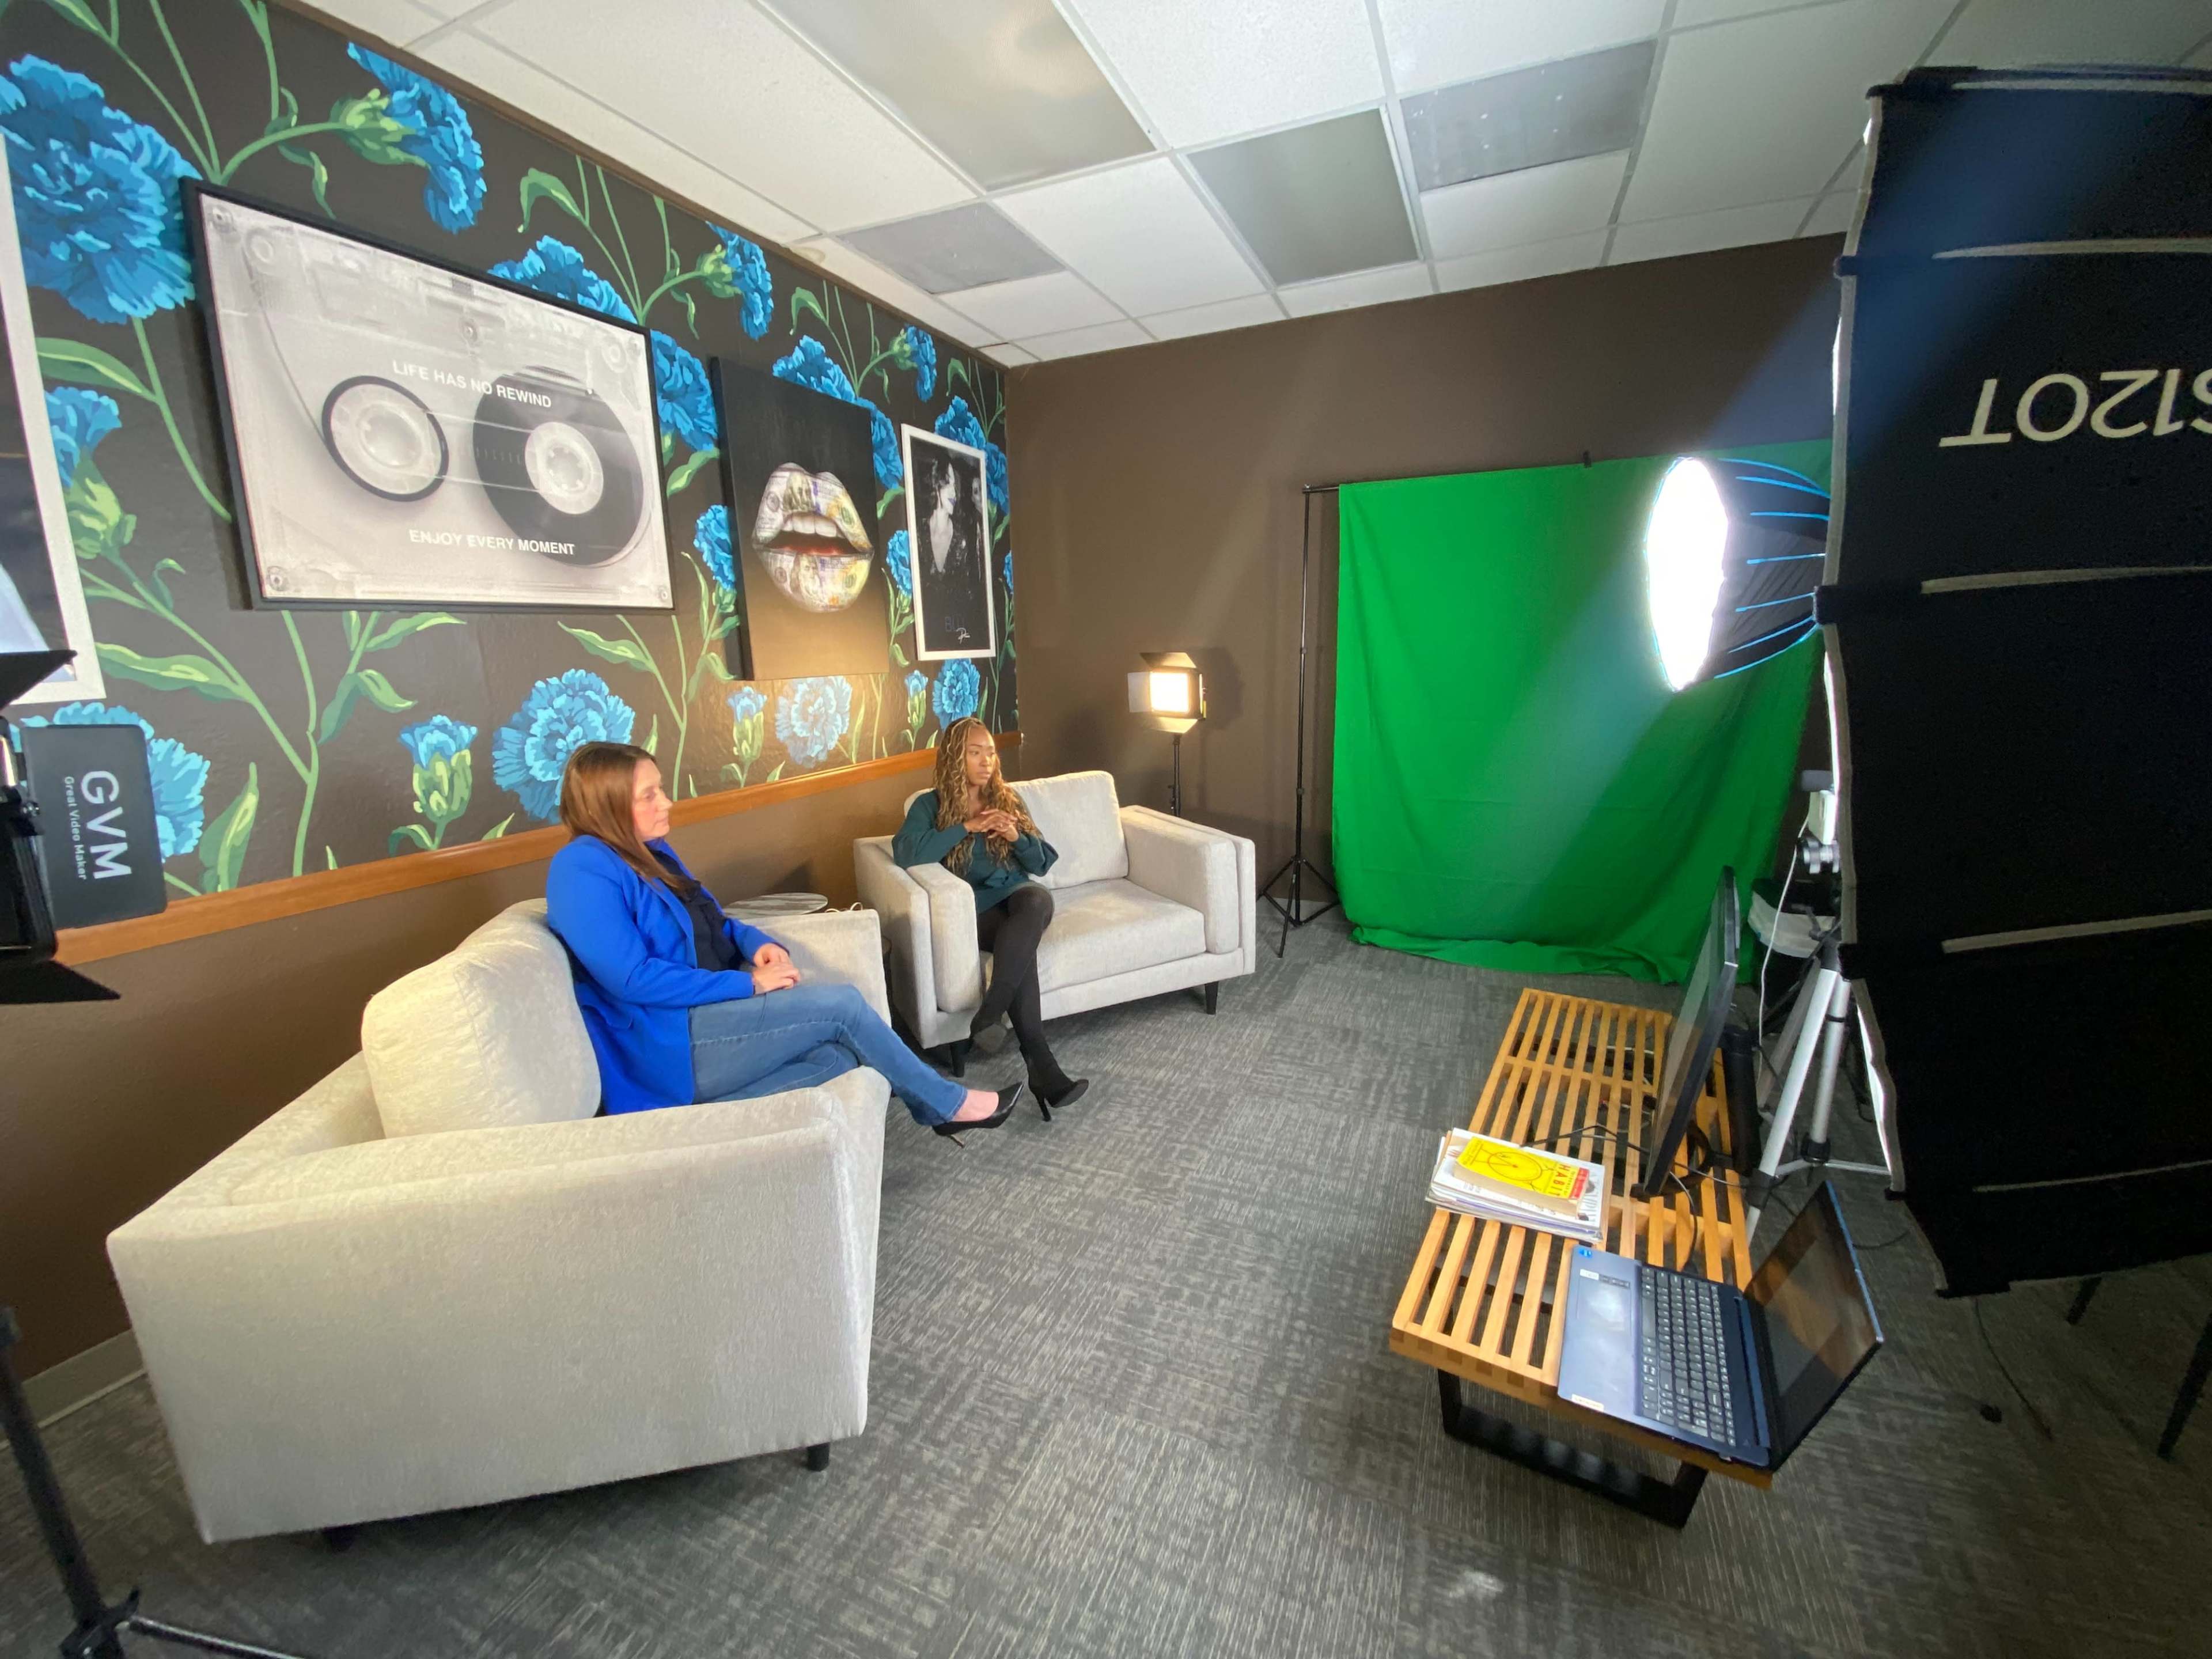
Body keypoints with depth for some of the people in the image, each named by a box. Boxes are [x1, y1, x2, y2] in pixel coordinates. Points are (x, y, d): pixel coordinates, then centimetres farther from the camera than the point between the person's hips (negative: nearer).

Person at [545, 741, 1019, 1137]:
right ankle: (948, 1104, -2)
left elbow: (709, 924, 20)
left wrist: (759, 944, -2)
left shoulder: (650, 851, 13)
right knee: (842, 1005, -15)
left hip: (703, 1012, 9)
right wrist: (747, 984, -20)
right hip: (669, 1045, -9)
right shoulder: (584, 870, -15)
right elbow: (633, 980, -23)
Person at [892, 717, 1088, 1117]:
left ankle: (986, 1019, -36)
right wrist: (967, 827, -17)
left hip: (1016, 896, 3)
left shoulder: (1008, 798, 15)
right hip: (974, 908, -3)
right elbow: (905, 852, -17)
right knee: (1022, 946, -35)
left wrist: (1018, 837, -8)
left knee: (1038, 899, -36)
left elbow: (1042, 864, 14)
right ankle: (1041, 1067, -37)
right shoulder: (930, 805, 4)